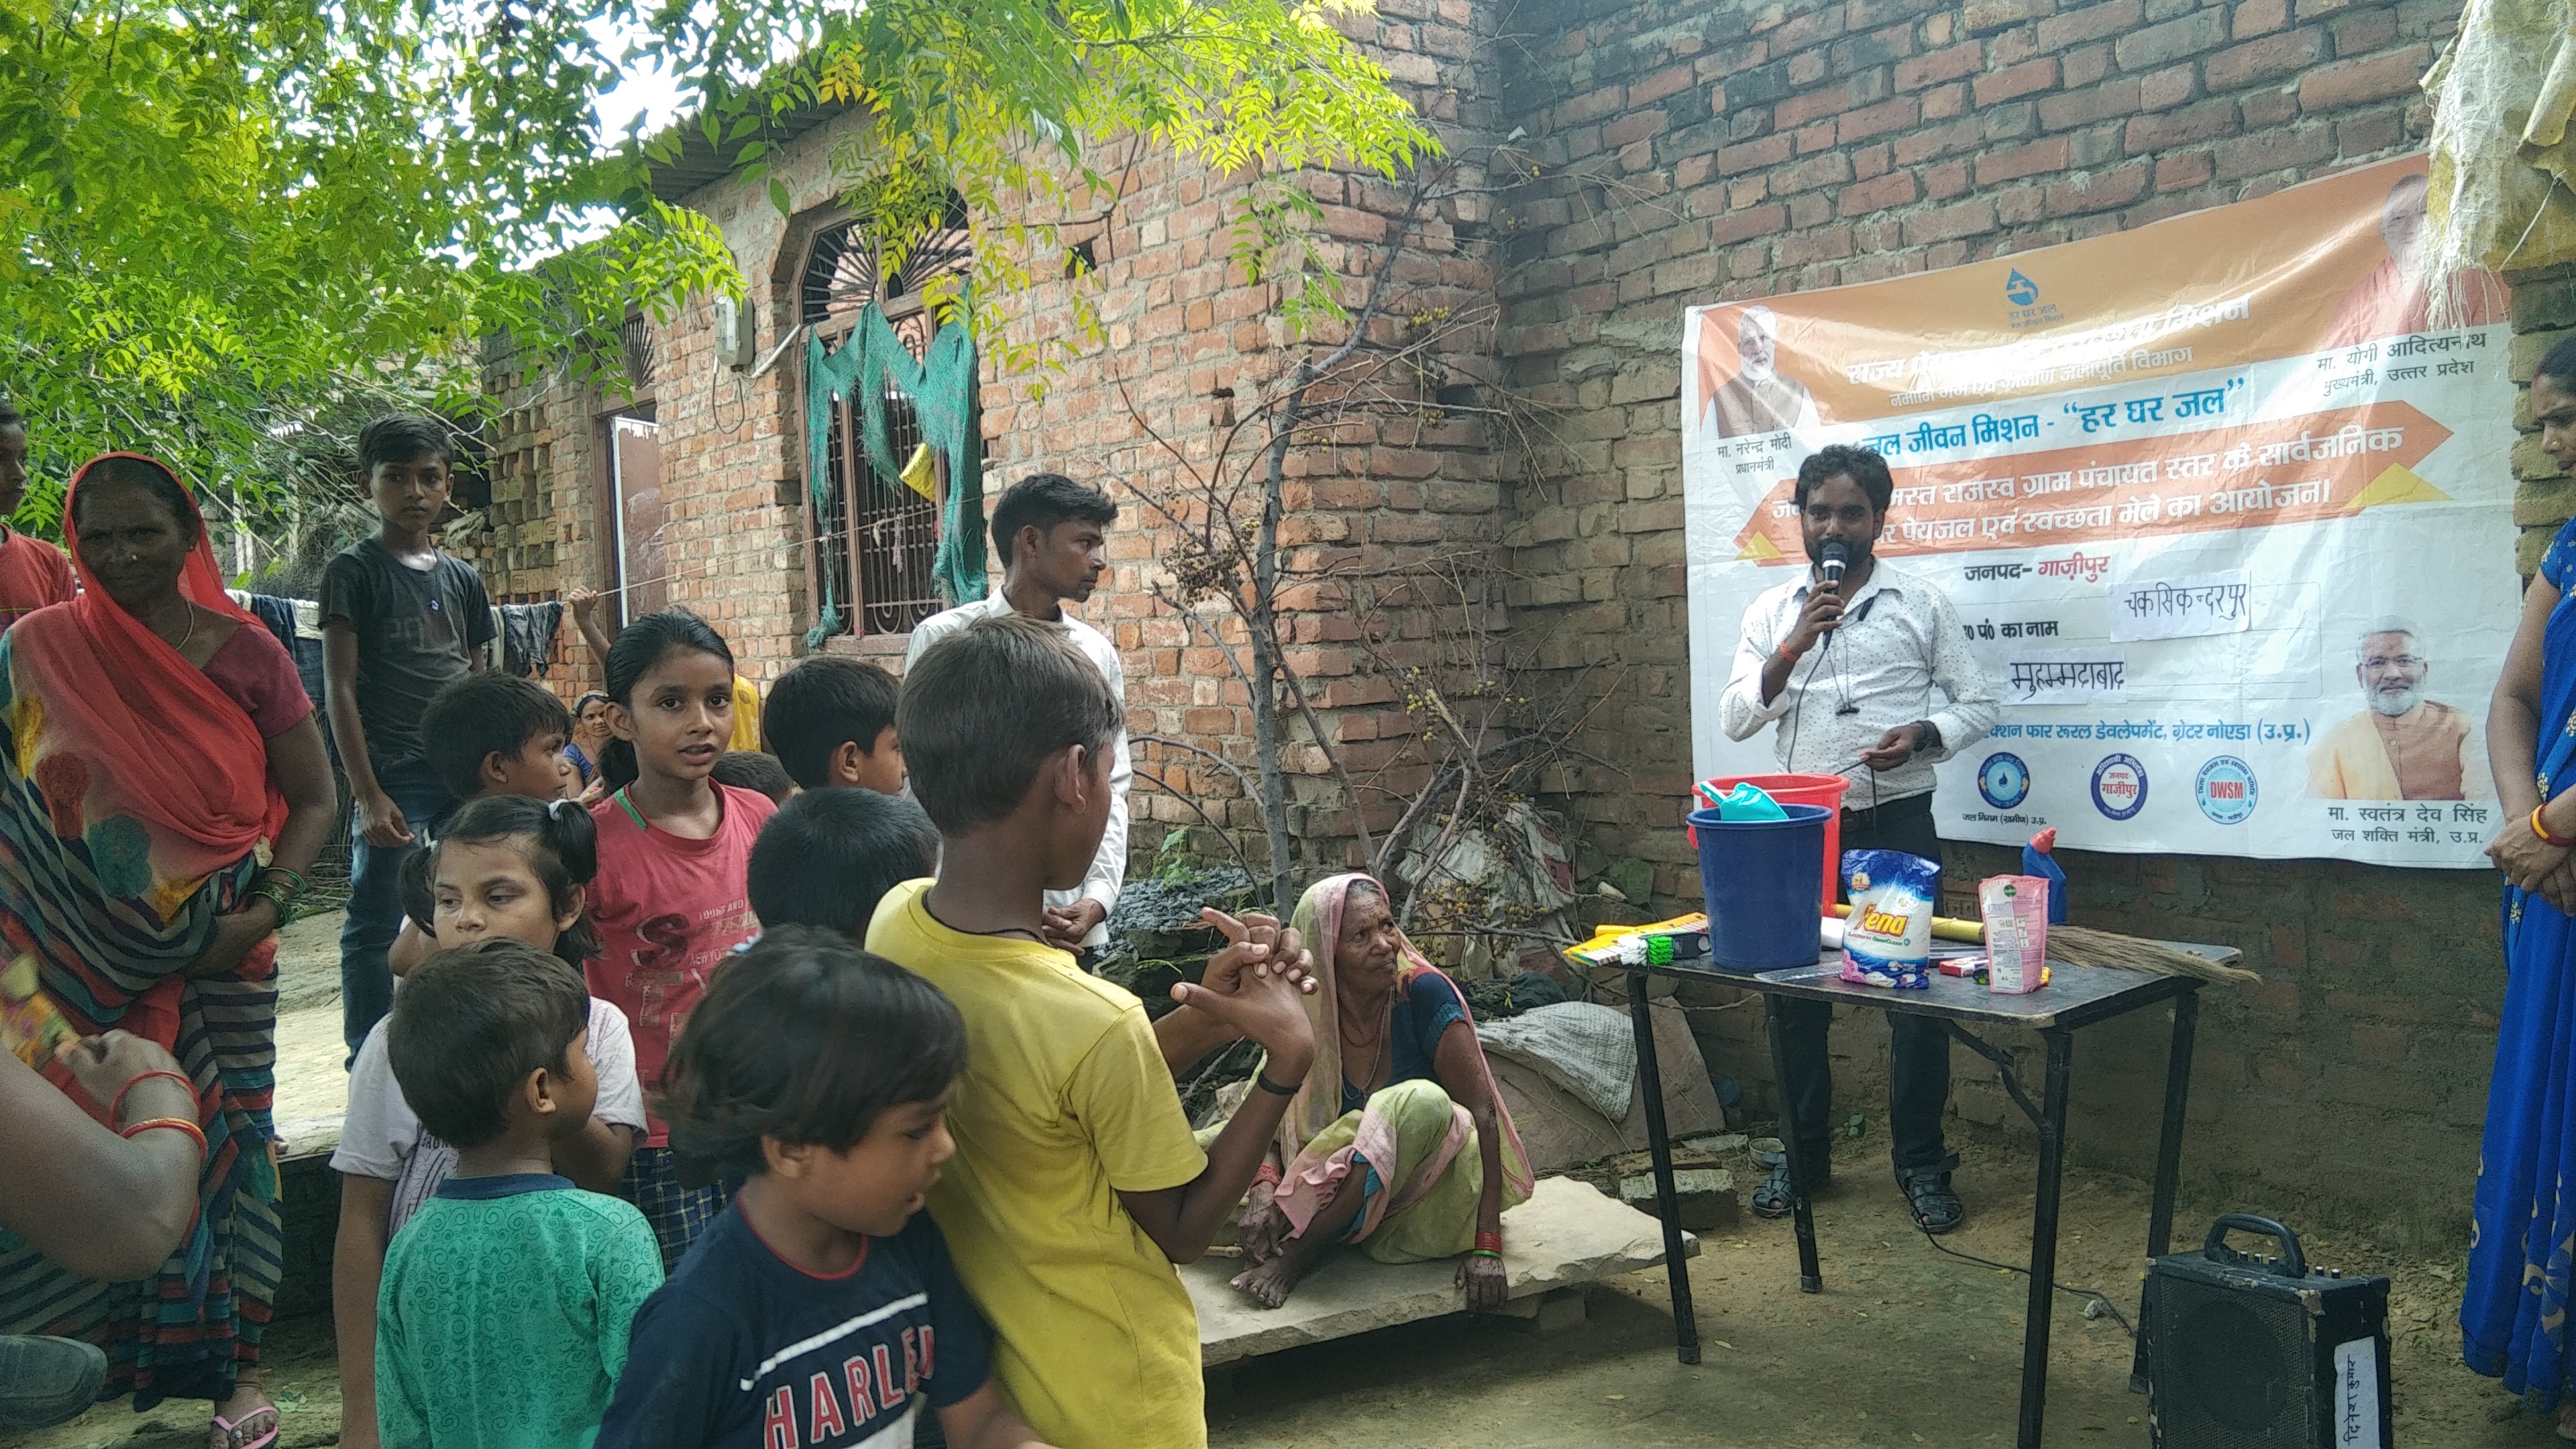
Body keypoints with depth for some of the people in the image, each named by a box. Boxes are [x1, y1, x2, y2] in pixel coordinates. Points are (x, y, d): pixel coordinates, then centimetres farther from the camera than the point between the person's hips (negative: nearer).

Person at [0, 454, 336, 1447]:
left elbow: (312, 800, 1)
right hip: (90, 957, 1)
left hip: (221, 954, 0)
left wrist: (265, 909, -11)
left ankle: (237, 1362, 16)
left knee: (226, 1140, 4)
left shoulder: (244, 653, -1)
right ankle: (101, 1346, 21)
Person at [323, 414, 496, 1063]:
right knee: (375, 929, -2)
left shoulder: (463, 578, 14)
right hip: (393, 775, -5)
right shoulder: (354, 570, 0)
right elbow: (340, 686, -5)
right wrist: (366, 793, -12)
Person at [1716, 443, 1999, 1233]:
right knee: (1795, 991, 7)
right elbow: (1735, 718, 0)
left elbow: (1977, 704, 4)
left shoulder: (1921, 602, 2)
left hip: (1898, 822, -2)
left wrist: (1922, 736, -16)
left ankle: (1921, 1163, 14)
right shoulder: (1773, 610, 8)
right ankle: (1803, 1155, 22)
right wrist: (1793, 648, -14)